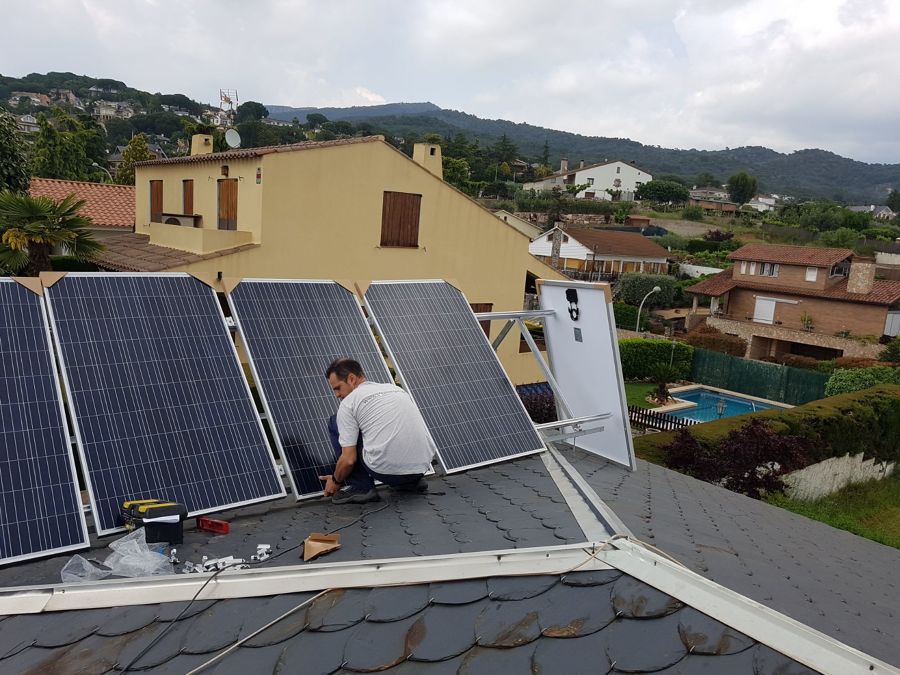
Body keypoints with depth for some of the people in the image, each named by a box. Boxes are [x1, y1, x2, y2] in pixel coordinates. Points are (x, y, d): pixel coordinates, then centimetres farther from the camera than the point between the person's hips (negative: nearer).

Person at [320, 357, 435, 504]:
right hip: (422, 466, 7)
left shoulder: (349, 402, 1)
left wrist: (335, 481, 18)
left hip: (387, 470, -7)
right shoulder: (395, 389, 22)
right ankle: (412, 481, 20)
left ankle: (361, 487, 10)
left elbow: (349, 459, -3)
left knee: (335, 424, 14)